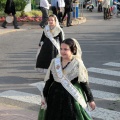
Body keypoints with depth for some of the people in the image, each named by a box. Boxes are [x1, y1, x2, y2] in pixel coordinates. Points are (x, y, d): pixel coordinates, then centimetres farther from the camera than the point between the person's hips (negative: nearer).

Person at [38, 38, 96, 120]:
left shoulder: (78, 64, -9)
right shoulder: (55, 62, 1)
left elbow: (84, 83, -3)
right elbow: (49, 80, 8)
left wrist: (90, 99, 0)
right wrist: (44, 96, 11)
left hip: (73, 97, -3)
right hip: (55, 97, 3)